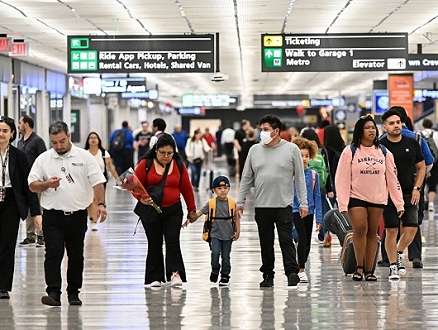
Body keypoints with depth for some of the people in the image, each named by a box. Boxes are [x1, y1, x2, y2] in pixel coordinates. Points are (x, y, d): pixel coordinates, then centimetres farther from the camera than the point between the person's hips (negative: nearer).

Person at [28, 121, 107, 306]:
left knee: (76, 255, 8)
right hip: (52, 216, -1)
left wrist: (101, 204, -12)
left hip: (77, 214, 1)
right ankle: (53, 293, -15)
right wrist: (47, 184, -14)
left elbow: (97, 182, 0)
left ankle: (74, 293, 17)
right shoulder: (43, 159, 5)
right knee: (53, 253, -10)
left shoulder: (84, 157, 3)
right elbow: (32, 185, 6)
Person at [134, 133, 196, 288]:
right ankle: (155, 278, 9)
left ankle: (175, 273, -13)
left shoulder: (179, 166, 4)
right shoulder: (145, 164, -4)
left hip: (173, 210, 1)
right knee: (154, 244, 4)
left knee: (173, 241, -9)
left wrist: (192, 210, 15)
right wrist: (141, 198, -22)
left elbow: (186, 189, 12)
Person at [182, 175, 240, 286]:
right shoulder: (211, 203, -2)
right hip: (215, 234, -1)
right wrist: (189, 220, -10)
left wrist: (237, 231, 2)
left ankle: (225, 276, 18)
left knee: (226, 256, 7)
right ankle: (215, 271, 7)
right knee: (215, 253, -17)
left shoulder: (232, 203, -1)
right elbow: (200, 212, 1)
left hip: (227, 235, 1)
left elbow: (236, 218, 6)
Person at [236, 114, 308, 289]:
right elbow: (246, 178, 13)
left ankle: (292, 273, -8)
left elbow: (300, 178, 2)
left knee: (286, 241, -8)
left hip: (284, 205, -3)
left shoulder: (291, 149, 0)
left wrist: (303, 203, -3)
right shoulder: (255, 150, 8)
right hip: (261, 206, 3)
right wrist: (240, 202, 9)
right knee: (266, 243, 8)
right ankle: (268, 275, 16)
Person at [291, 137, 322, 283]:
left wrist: (319, 216, 3)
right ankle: (301, 270, -10)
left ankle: (302, 268, 19)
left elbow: (317, 196, 6)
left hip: (309, 211, 4)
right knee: (302, 238, -14)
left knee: (307, 241, 7)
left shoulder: (313, 174, 3)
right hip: (296, 210, -4)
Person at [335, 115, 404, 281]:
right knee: (360, 229, -16)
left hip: (377, 199, 3)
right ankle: (359, 268, -4)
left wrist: (399, 203, 2)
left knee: (372, 233, 5)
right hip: (356, 198, -3)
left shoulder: (383, 152, 7)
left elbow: (392, 179, 7)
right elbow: (342, 178, -6)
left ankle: (369, 270, 11)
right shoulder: (350, 151, -3)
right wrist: (343, 204, -13)